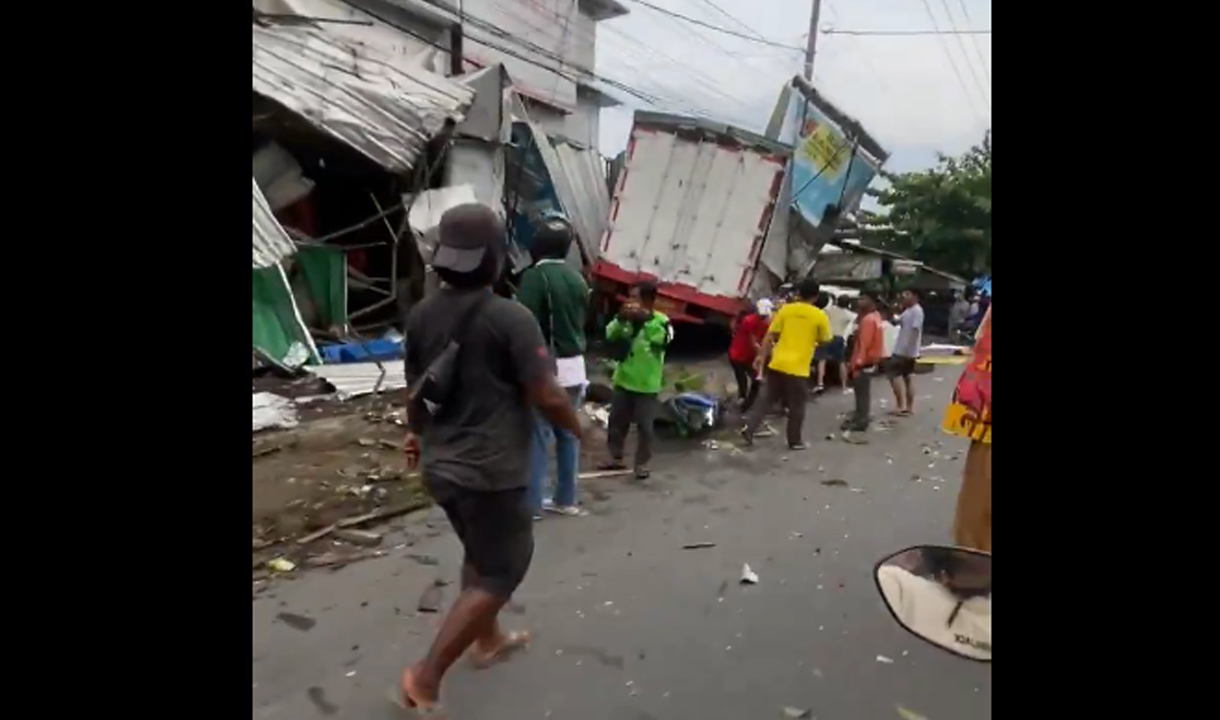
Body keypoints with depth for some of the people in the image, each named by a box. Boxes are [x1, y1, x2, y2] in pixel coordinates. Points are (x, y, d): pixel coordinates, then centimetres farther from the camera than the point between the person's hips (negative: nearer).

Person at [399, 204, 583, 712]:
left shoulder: (421, 314, 1)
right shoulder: (511, 317, -19)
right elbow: (547, 397, -19)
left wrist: (418, 433, 32)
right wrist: (577, 428, 2)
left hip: (440, 464, 8)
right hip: (490, 470, -8)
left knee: (481, 554, 27)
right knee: (500, 571, 9)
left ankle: (488, 640, 43)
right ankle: (426, 676, 10)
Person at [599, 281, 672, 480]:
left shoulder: (661, 320, -10)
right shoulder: (628, 318, 3)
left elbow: (664, 340, -28)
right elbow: (610, 335, -5)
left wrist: (647, 320, -33)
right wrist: (620, 319, -21)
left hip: (646, 385, -5)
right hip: (623, 381, 5)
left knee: (644, 426, 2)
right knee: (616, 421, 13)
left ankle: (642, 464, 15)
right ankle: (615, 458, 27)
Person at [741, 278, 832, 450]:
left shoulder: (786, 309, 2)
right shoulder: (820, 316, -5)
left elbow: (770, 335, 1)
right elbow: (824, 341, 6)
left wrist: (762, 356, 8)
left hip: (778, 363, 3)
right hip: (798, 368, -3)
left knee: (767, 399, 15)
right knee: (796, 407, 10)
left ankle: (749, 428, 6)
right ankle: (795, 441, 20)